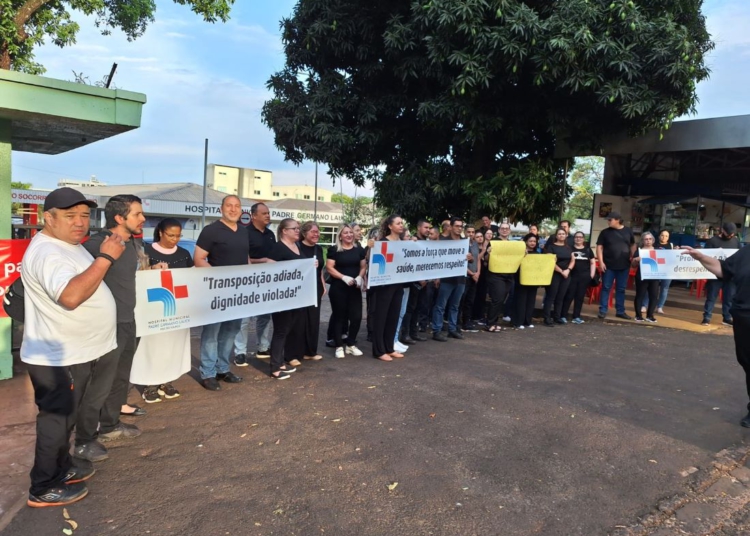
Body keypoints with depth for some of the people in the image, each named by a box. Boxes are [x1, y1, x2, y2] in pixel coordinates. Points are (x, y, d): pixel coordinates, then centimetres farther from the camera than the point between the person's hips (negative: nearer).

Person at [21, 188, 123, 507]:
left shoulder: (68, 245, 11)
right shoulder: (48, 252, -24)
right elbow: (71, 295, -39)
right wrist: (105, 257, -34)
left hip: (72, 354, 10)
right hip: (58, 359, -10)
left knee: (64, 417, 22)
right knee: (56, 420, 4)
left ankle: (61, 468, 39)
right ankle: (44, 489, 20)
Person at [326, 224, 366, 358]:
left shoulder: (359, 250, 11)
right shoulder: (334, 250, -2)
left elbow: (363, 267, 13)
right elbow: (329, 267, -9)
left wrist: (360, 277, -8)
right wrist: (344, 277, -19)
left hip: (355, 288, 4)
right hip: (338, 288, -4)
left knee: (356, 316, 1)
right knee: (339, 316, 2)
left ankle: (351, 344, 18)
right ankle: (339, 346, 11)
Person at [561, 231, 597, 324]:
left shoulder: (588, 249, 12)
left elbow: (593, 262, 14)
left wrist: (592, 274, 5)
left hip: (584, 277, 3)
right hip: (572, 276, -3)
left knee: (580, 297, 6)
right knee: (569, 296, -5)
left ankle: (576, 317, 13)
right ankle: (563, 316, -1)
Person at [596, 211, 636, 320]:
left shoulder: (628, 231, 5)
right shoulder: (605, 232, 0)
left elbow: (633, 245, 17)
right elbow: (599, 247, -3)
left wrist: (632, 257, 7)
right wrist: (601, 262, -11)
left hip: (624, 266, 2)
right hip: (608, 265, -2)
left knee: (621, 289, 10)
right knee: (606, 288, 0)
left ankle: (620, 311, 18)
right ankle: (603, 310, 5)